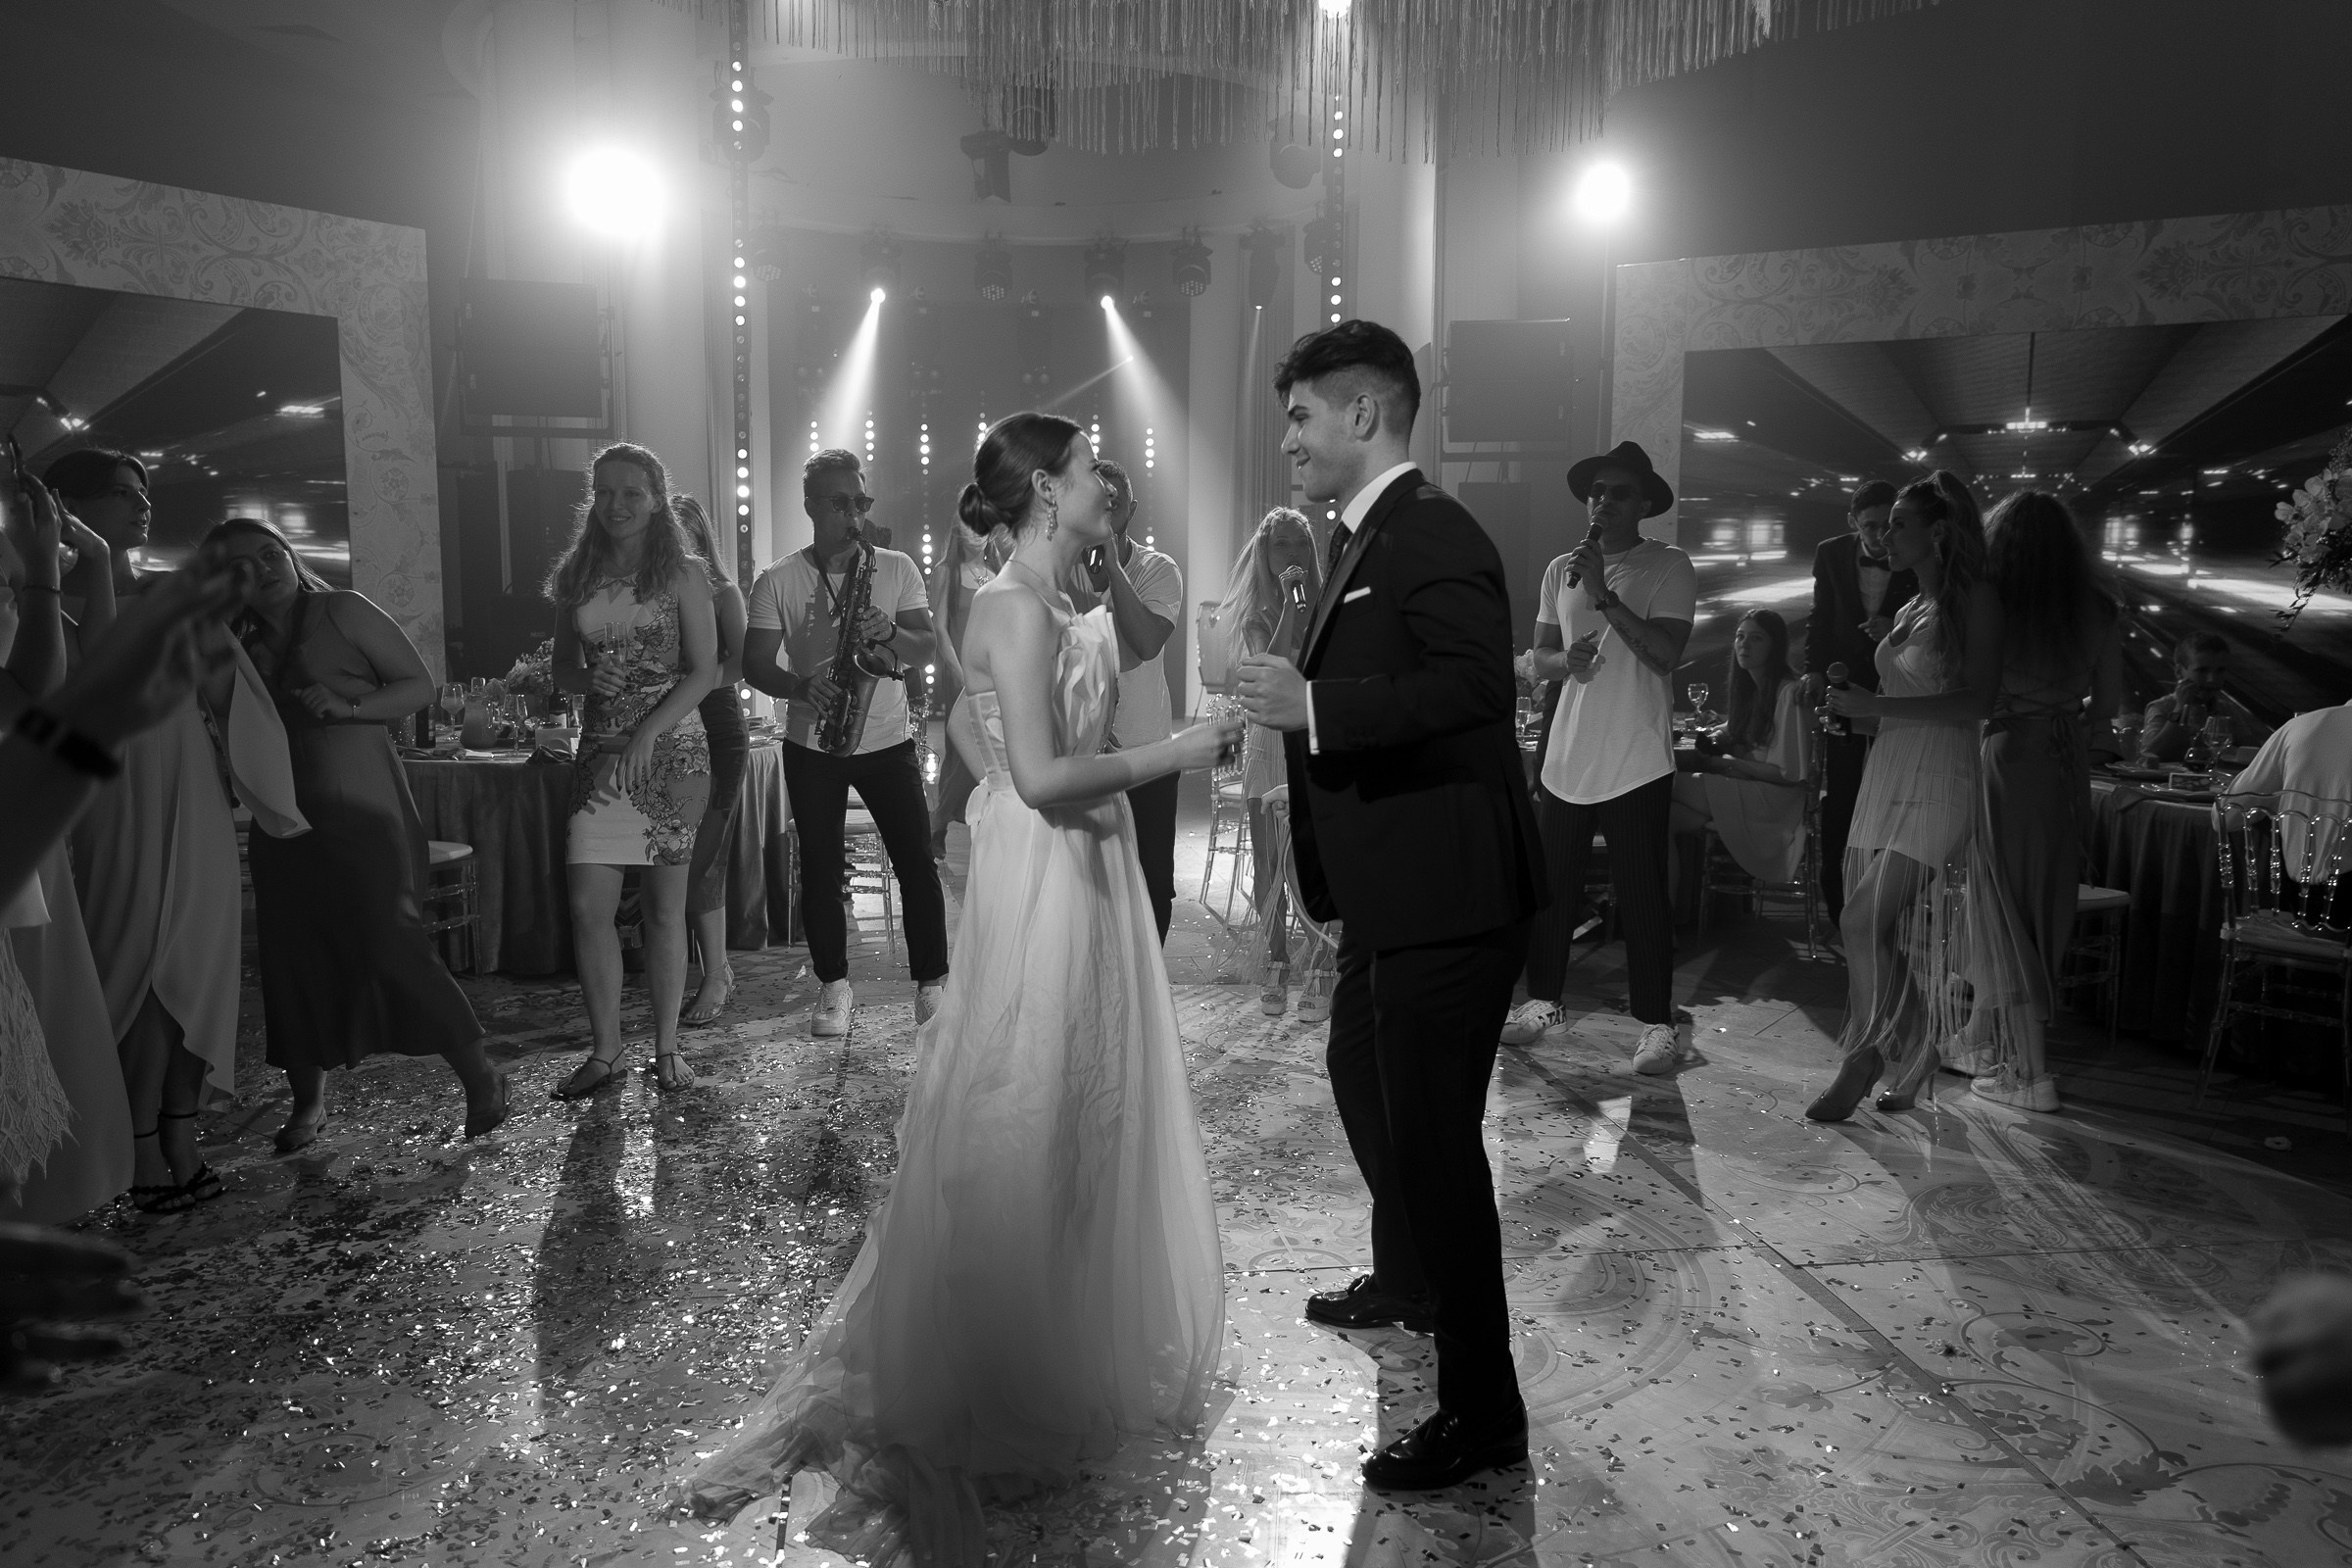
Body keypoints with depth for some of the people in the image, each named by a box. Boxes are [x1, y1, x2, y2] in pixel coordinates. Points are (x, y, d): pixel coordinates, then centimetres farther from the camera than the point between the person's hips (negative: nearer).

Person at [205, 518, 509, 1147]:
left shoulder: (343, 611, 0)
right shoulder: (241, 644, 14)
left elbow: (419, 683, -2)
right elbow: (209, 708, -1)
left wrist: (349, 708, -16)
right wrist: (215, 625, -3)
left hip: (361, 811, -5)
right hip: (284, 822, 5)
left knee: (390, 942, -14)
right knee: (291, 957, 6)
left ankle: (480, 1076, -4)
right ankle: (307, 1101, 22)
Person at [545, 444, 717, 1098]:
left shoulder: (682, 575, 0)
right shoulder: (578, 578, 11)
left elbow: (703, 672, -6)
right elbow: (563, 668, 19)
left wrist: (646, 734, -17)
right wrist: (590, 680, -5)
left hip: (672, 749, -3)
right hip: (600, 751, 3)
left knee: (664, 907, 3)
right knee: (588, 906, -4)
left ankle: (666, 1047, 15)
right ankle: (604, 1050, 10)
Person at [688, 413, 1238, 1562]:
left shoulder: (1043, 605, 11)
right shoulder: (1017, 608, -19)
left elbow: (966, 725, 21)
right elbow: (1044, 775, -26)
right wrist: (1177, 751, -18)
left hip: (1082, 882, 10)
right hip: (1044, 888, -10)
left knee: (1079, 1128, 19)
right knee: (1020, 1144, 1)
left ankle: (1068, 1357, 36)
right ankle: (996, 1399, 16)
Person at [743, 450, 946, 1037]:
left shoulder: (897, 569, 2)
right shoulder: (777, 581, -2)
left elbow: (926, 649, -2)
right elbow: (756, 664, -5)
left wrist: (890, 633, -24)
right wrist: (802, 686, -24)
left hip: (888, 741, 0)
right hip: (812, 745, 0)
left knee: (917, 862, -2)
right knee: (820, 870, 6)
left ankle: (931, 982, 10)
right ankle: (834, 986, 20)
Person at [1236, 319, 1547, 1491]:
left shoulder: (1433, 536, -17)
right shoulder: (1362, 538, 15)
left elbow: (1472, 687, -31)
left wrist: (1315, 707, -31)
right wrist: (1290, 698, 8)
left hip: (1446, 899, -11)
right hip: (1390, 897, 11)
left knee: (1430, 1132, -4)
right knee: (1363, 1080, 26)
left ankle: (1481, 1407, 11)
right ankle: (1410, 1280, 51)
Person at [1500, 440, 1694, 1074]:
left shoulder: (1670, 568, -3)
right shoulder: (1561, 570, 11)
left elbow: (1666, 653, -16)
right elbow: (1537, 660, 12)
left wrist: (1604, 594, -20)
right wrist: (1565, 660, -11)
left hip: (1637, 764, -5)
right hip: (1565, 756, 5)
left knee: (1642, 895, -1)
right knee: (1551, 885, 11)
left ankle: (1656, 1023, 11)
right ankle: (1543, 1002, 26)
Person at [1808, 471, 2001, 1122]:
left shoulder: (1974, 601, -4)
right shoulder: (1907, 611, 19)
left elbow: (1977, 702, -15)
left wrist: (1878, 705, -17)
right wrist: (1853, 704, 12)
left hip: (1937, 781, -8)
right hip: (1885, 774, 8)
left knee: (1864, 921, -16)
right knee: (1889, 933, 4)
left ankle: (1864, 1061, -2)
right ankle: (1908, 1070, 13)